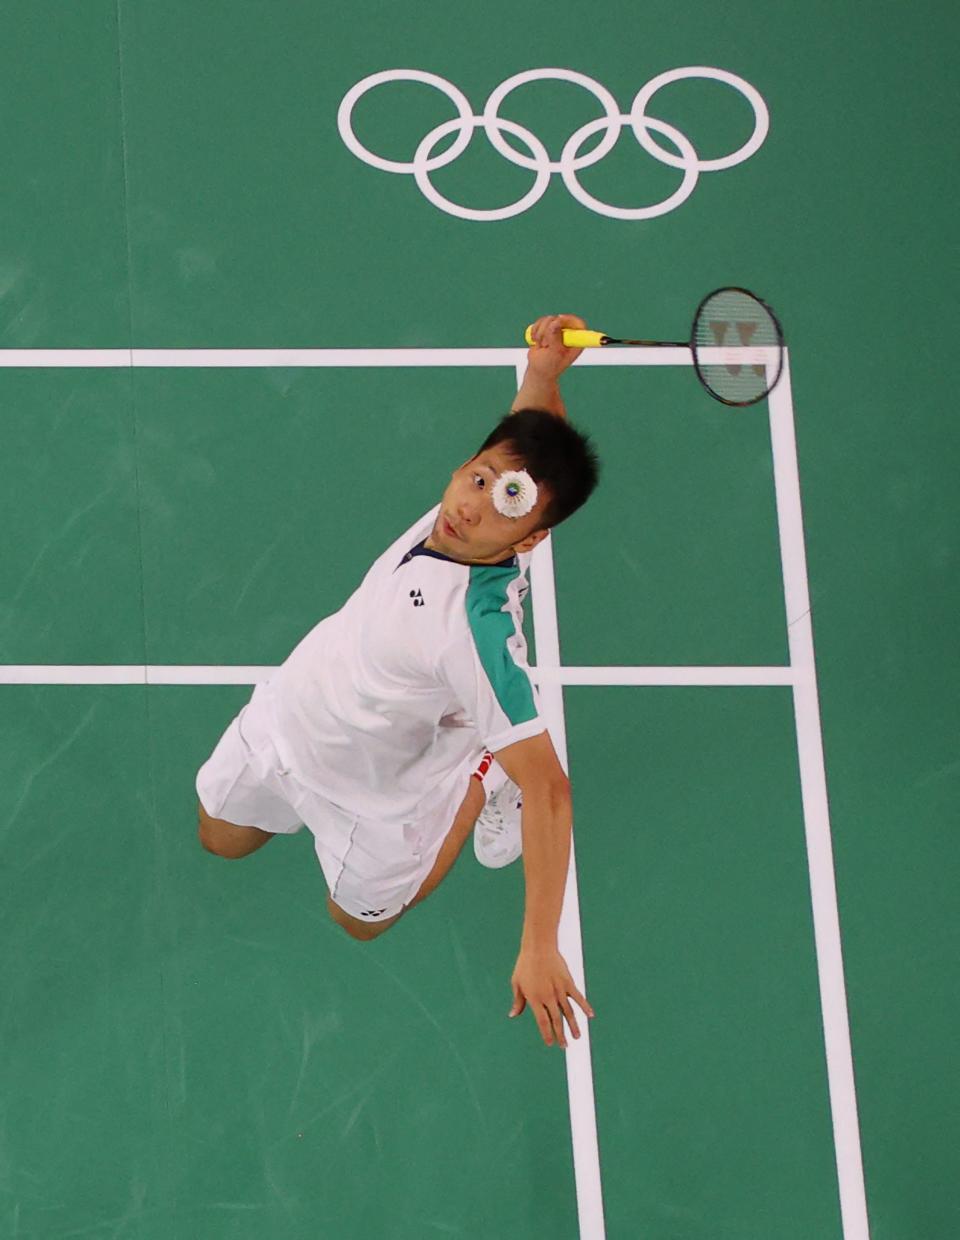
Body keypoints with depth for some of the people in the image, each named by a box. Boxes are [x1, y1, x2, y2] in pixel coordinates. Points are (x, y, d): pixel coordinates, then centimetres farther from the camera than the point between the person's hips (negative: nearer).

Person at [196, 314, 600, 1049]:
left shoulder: (481, 631, -45)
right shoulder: (473, 498, -26)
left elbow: (549, 787, -43)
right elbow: (534, 437, -4)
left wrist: (540, 948, -46)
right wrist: (543, 372, -29)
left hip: (365, 789, -6)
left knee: (361, 919, 23)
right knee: (221, 840, 32)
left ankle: (481, 785, 32)